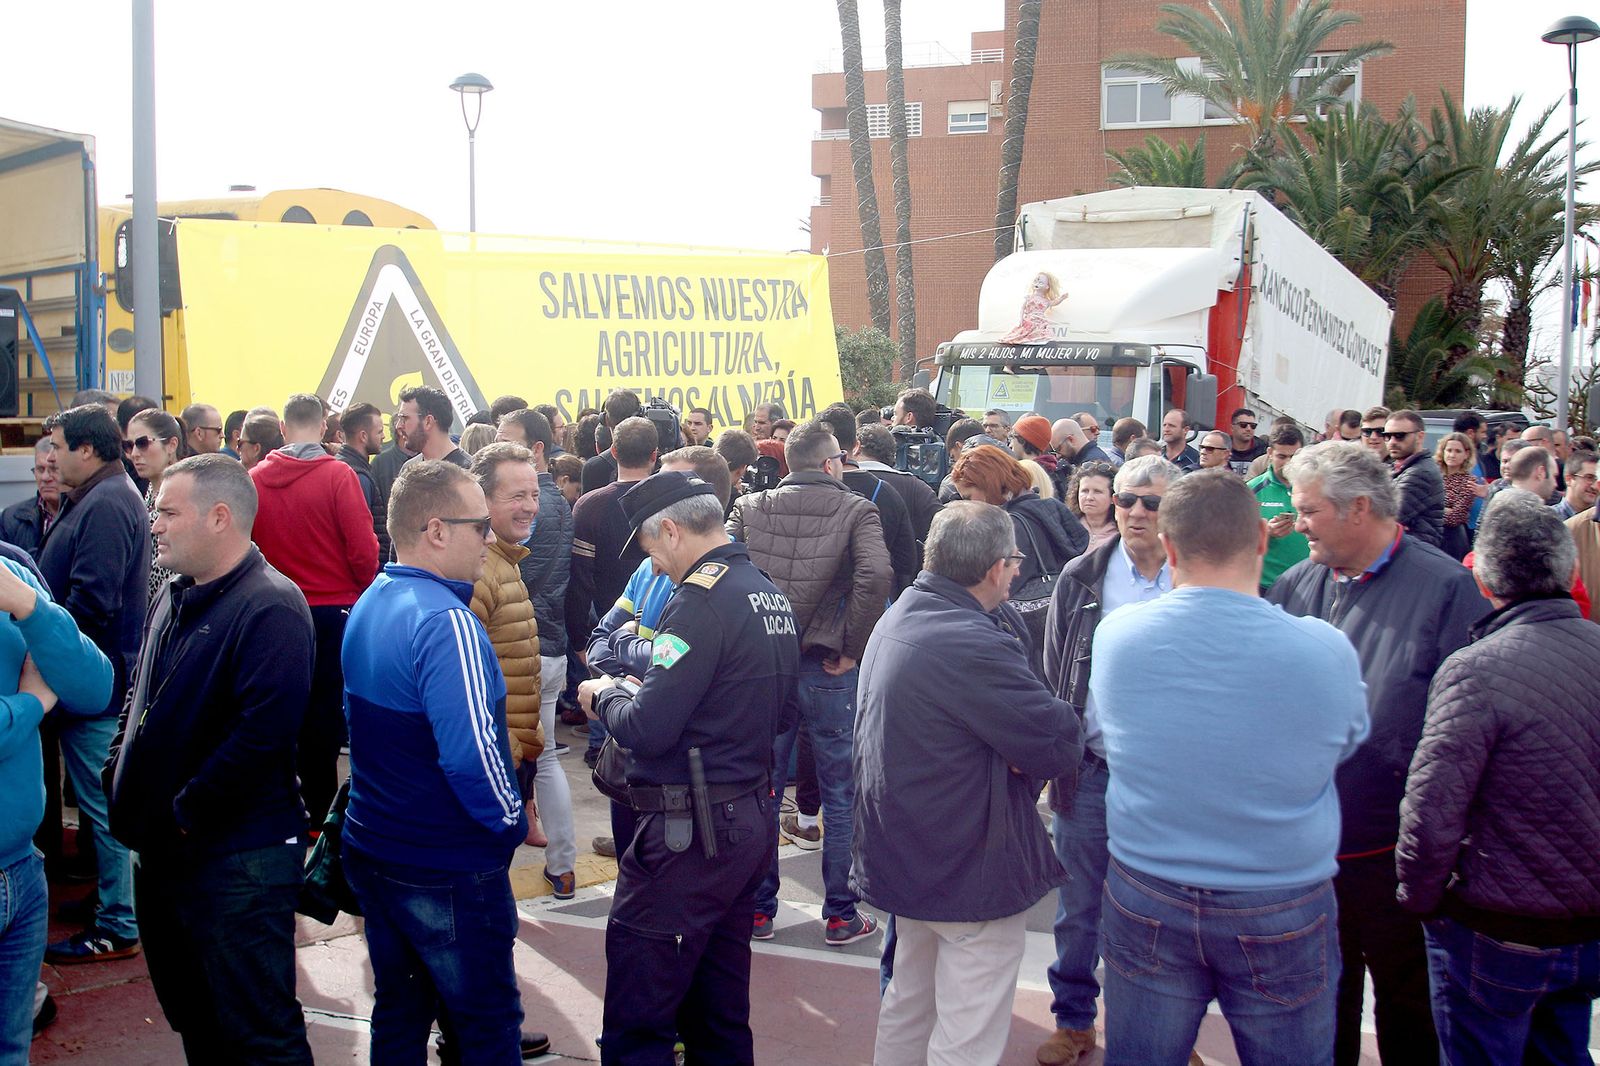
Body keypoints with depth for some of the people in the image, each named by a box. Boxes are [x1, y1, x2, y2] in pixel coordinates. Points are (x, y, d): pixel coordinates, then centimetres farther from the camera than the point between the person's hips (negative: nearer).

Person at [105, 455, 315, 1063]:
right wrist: (118, 775, 9)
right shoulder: (174, 598, 12)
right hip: (162, 851, 9)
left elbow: (262, 733, -27)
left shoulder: (270, 608, -18)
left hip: (237, 859, -9)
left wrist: (185, 816, -20)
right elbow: (139, 698, 23)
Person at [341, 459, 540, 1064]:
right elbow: (472, 755, -30)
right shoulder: (445, 622, -24)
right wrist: (513, 822, -13)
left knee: (398, 1014, 21)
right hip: (449, 870, -9)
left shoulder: (367, 607, 6)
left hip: (372, 850, 9)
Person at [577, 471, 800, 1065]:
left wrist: (605, 696, -1)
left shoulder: (701, 599, -17)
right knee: (722, 1015, 20)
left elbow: (647, 729, -23)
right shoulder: (771, 595, 10)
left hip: (694, 831, -9)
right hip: (753, 816, 10)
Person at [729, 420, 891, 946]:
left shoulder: (749, 508, 3)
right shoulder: (856, 510, -6)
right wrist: (852, 648, -13)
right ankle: (841, 915, 17)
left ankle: (757, 909, 22)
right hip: (827, 670, -3)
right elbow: (876, 574, -23)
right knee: (842, 796, 11)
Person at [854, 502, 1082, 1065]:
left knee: (909, 1002, 25)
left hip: (905, 856, 9)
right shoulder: (971, 646, -28)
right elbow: (1061, 743, -26)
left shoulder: (897, 618, 4)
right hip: (971, 871, -9)